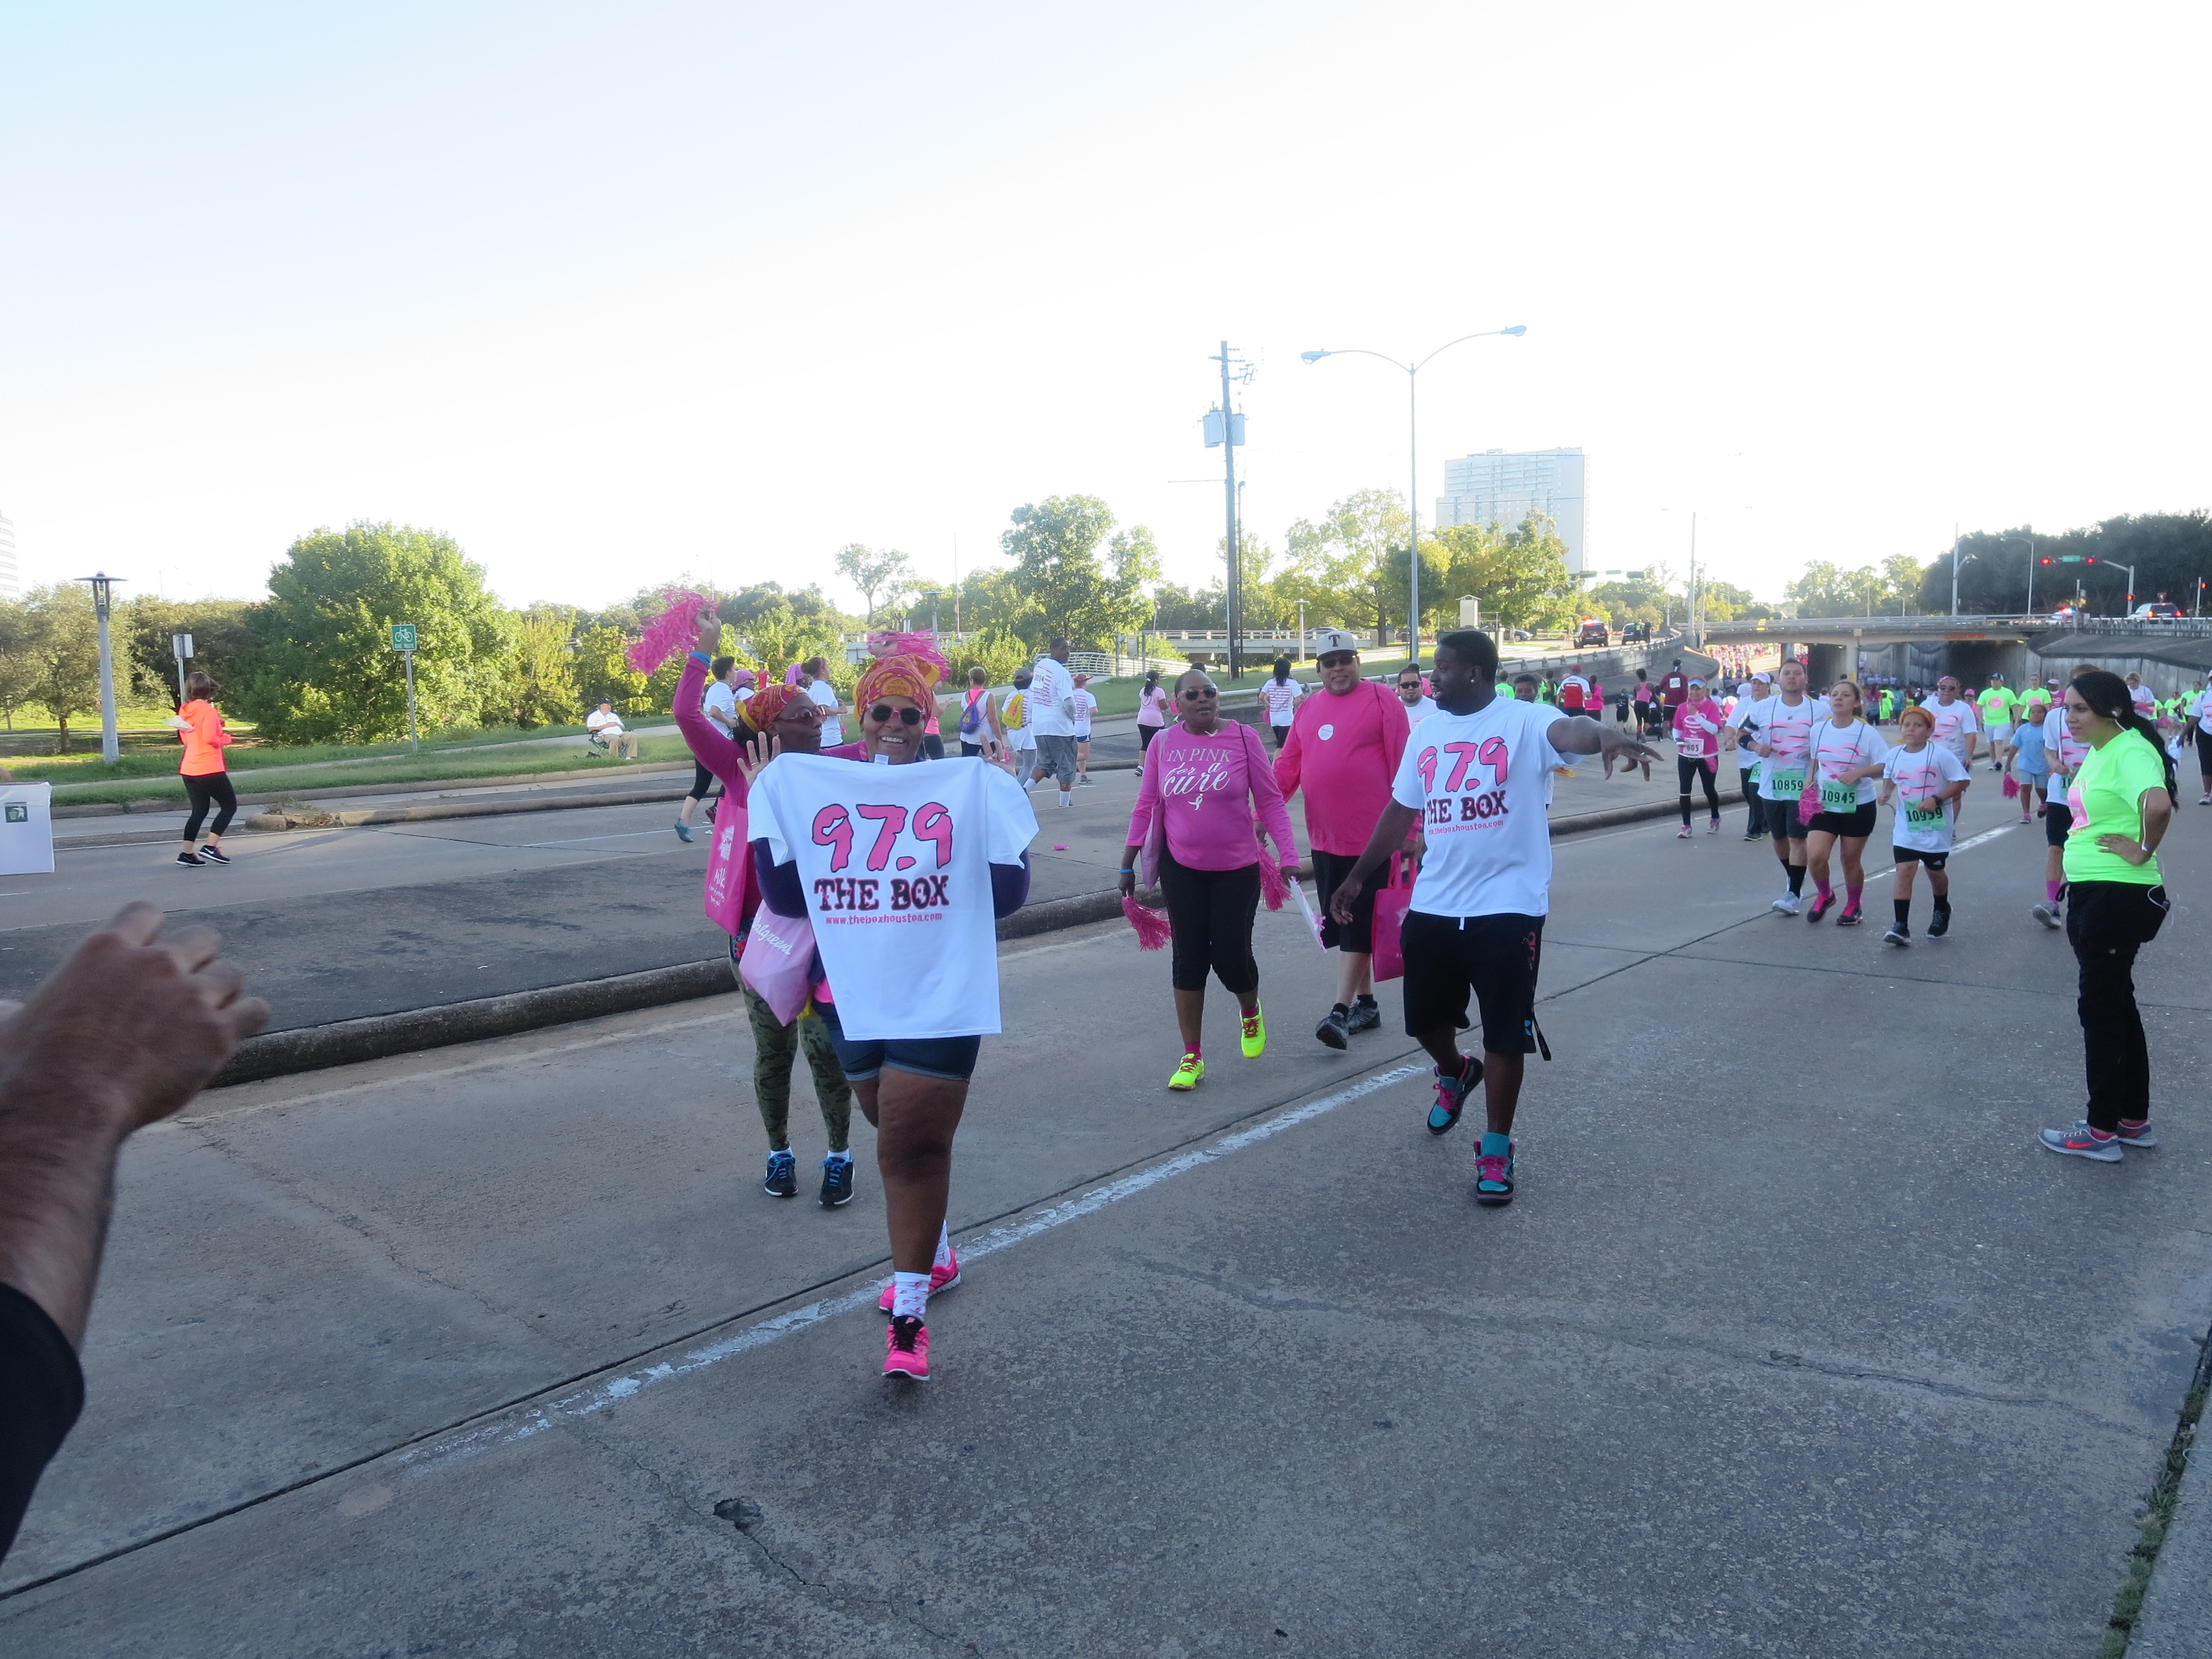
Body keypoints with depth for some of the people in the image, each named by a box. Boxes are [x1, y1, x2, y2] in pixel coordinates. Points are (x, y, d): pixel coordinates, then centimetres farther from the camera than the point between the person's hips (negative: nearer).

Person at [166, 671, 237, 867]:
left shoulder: (184, 711, 10)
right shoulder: (208, 710, -12)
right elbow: (210, 738, -22)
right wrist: (225, 739, -2)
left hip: (189, 769, 8)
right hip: (209, 769, -8)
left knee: (199, 811, 15)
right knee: (230, 806, 5)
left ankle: (187, 853, 9)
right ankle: (210, 847, -3)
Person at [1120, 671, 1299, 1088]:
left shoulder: (1243, 738, -7)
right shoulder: (1163, 745, -1)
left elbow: (1270, 801, -4)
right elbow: (1146, 807, 5)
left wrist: (1287, 855, -10)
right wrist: (1129, 863, 6)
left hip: (1237, 869, -1)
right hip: (1182, 869, 2)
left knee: (1232, 955, 1)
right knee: (1189, 958, 3)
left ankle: (1251, 1012, 37)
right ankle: (1192, 1057, 14)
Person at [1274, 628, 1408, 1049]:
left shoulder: (1382, 701, -6)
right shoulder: (1308, 709, 11)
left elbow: (1403, 767, -9)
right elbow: (1288, 765, 11)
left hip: (1369, 837, -6)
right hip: (1324, 838, 7)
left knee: (1358, 924, -5)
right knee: (1340, 924, 13)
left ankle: (1341, 1011, -4)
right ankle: (1366, 1003, 26)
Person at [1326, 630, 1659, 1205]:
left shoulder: (1524, 720, -10)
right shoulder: (1427, 732, 9)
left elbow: (1569, 731, -33)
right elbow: (1400, 811, 18)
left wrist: (1604, 736, -56)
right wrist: (1358, 876, 20)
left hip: (1509, 906, -5)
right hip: (1432, 905, 6)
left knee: (1505, 1032, 2)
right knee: (1425, 1017, 15)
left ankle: (1496, 1150, 18)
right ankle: (1455, 1074, 48)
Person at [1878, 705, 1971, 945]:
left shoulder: (1940, 755, -14)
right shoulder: (1894, 755, -1)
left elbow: (1962, 781, -12)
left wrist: (1937, 799, -21)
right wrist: (1886, 792, -1)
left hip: (1936, 828, -2)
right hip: (1906, 828, 2)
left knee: (1935, 871, 15)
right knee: (1904, 871, -10)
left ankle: (1942, 911, 44)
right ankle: (1901, 926, -11)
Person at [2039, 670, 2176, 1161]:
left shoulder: (2131, 752, -19)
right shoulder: (2097, 752, 11)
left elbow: (2159, 805, -39)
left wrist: (2143, 853, -23)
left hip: (2119, 896, -10)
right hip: (2091, 893, 10)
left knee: (2099, 1004, -2)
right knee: (2116, 1002, 17)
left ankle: (2101, 1131, 9)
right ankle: (2134, 1120, 29)